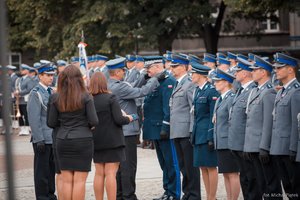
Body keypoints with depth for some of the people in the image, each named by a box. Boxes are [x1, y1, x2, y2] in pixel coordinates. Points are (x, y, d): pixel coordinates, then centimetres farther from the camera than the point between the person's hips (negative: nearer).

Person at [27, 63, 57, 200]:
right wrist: (39, 140, -19)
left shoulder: (50, 92, 13)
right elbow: (34, 119, -16)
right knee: (42, 169, 0)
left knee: (51, 168, 14)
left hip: (53, 137, 8)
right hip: (42, 139, -8)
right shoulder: (35, 93, -12)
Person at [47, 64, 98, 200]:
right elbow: (94, 121, -10)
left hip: (63, 142, 3)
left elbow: (51, 123, 1)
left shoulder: (55, 98, -2)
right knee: (80, 180, 1)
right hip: (83, 140, -3)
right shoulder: (85, 97, -8)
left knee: (67, 180, 8)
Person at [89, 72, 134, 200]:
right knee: (111, 173, -4)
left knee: (99, 174, 11)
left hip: (96, 141, 4)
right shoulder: (110, 98, -11)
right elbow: (118, 119, -16)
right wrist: (128, 118, 4)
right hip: (112, 140, -4)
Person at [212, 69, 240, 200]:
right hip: (221, 143, 9)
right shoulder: (220, 99, 15)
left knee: (232, 174, -4)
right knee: (225, 174, 12)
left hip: (228, 143, -9)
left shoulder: (231, 98, -13)